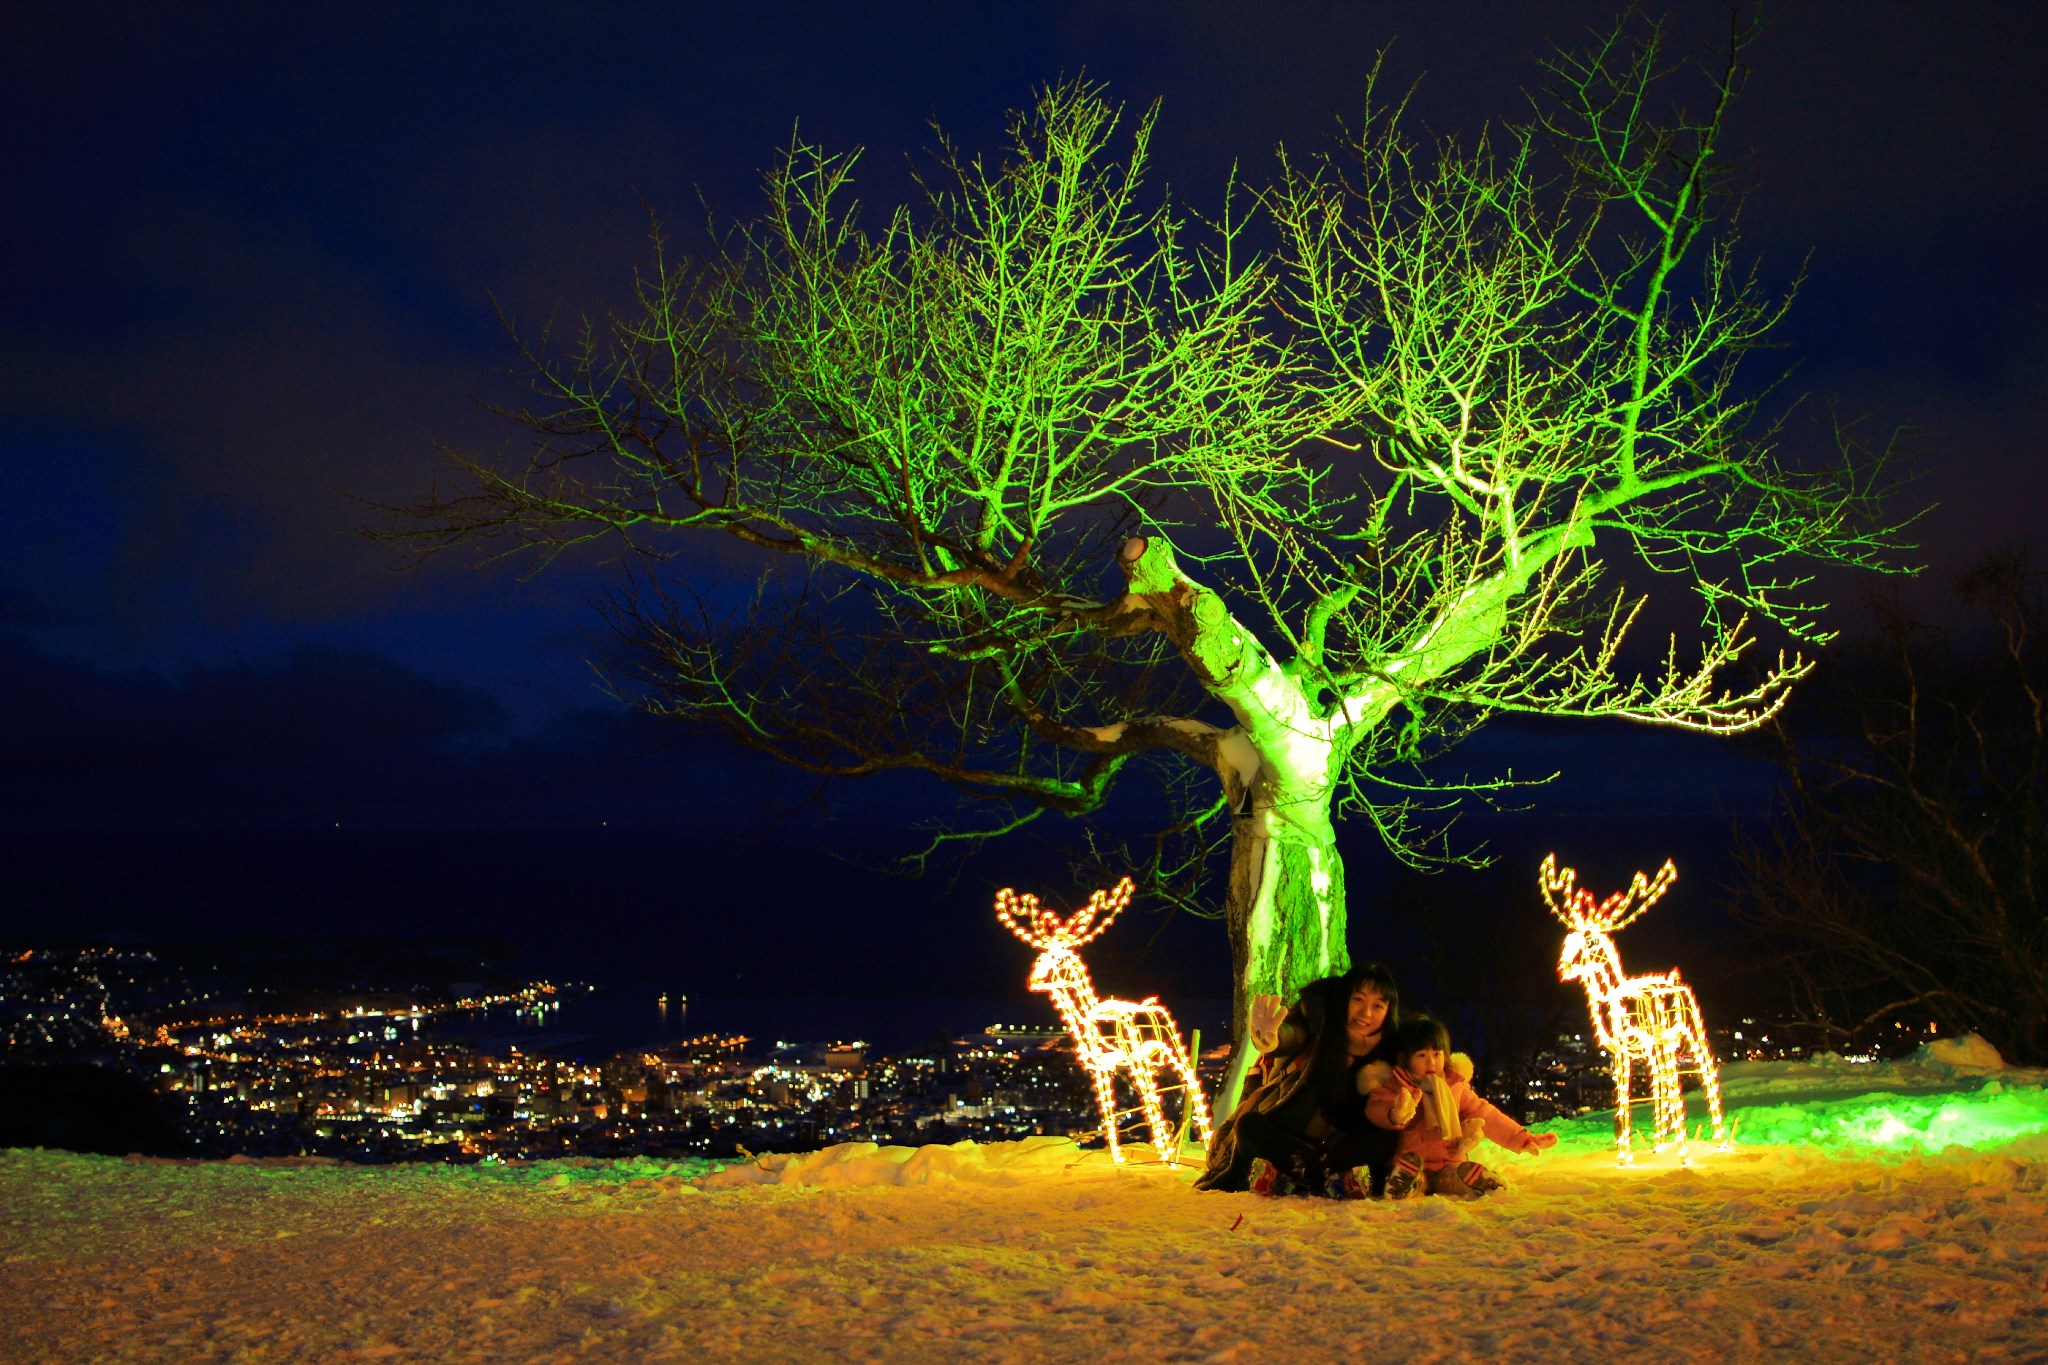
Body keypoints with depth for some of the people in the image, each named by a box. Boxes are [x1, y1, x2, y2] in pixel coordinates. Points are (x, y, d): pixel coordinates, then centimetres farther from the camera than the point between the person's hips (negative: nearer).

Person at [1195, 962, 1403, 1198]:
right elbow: (1291, 1033, -31)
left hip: (1324, 1147, 3)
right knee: (1249, 1126, -31)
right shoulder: (1320, 1021, -9)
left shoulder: (1381, 1057, -1)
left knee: (1385, 1138, -25)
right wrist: (1269, 1039, -55)